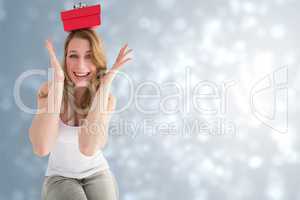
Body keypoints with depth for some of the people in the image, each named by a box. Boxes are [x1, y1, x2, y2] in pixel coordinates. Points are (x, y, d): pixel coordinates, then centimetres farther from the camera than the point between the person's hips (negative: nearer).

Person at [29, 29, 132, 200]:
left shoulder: (107, 98, -11)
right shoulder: (48, 90, -12)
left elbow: (88, 148, -29)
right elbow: (42, 148, -29)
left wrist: (105, 86, -30)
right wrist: (57, 80, -30)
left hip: (97, 174, 1)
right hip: (60, 178, -1)